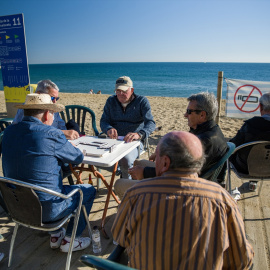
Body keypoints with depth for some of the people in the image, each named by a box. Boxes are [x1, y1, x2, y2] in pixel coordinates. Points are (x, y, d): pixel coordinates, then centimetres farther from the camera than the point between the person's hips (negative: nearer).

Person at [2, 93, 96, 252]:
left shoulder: (9, 131, 0)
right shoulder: (51, 134, -20)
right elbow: (78, 158, -5)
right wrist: (64, 144, 15)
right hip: (46, 209, -7)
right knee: (89, 191, 15)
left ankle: (56, 235, 37)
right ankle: (69, 240, 23)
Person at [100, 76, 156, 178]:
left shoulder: (142, 101, 0)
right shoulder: (111, 101, 12)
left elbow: (151, 123, -11)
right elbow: (104, 121, 5)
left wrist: (139, 134, -34)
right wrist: (109, 129, -21)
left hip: (134, 142, -3)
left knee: (126, 160, -32)